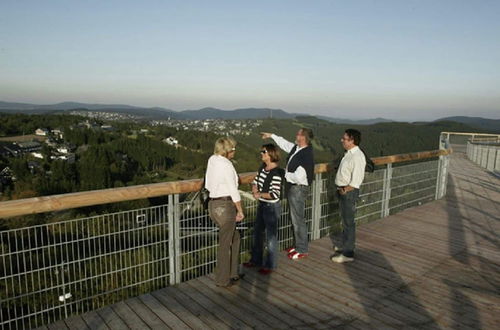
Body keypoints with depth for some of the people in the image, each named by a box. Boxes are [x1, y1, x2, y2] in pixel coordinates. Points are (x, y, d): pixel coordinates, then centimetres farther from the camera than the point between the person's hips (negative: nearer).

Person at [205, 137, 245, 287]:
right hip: (225, 205, -8)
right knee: (225, 243, 6)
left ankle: (232, 273, 31)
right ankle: (222, 279, 20)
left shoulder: (211, 159, 6)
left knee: (235, 237, 22)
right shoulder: (226, 165, -17)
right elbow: (233, 191, -14)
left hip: (213, 204, 8)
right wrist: (240, 211, -6)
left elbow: (208, 185, 12)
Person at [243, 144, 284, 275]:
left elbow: (275, 194, -24)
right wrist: (254, 188, -8)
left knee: (271, 236, 6)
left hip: (272, 207, -9)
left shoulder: (276, 173, -22)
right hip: (262, 205, 9)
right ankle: (256, 260, 38)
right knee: (257, 232, 20)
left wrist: (260, 194, -22)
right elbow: (255, 181, 13)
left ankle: (270, 265, 23)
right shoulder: (262, 168, 2)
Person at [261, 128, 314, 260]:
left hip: (298, 189, -9)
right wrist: (271, 135, 30)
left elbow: (298, 177, -28)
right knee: (295, 218, 18)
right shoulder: (296, 148, 4)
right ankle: (299, 245, 32)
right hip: (292, 188, 9)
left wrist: (286, 174, -11)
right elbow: (284, 143, 24)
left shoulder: (306, 155, -24)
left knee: (298, 219, 1)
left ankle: (302, 250, 15)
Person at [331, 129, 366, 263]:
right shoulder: (349, 154, 10)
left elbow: (356, 180, -24)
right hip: (342, 190, 9)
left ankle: (348, 253, 9)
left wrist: (345, 190, -15)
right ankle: (346, 246, 36)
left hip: (349, 192, -9)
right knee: (345, 221, 20)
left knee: (349, 222, -1)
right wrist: (340, 188, 10)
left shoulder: (357, 156, -20)